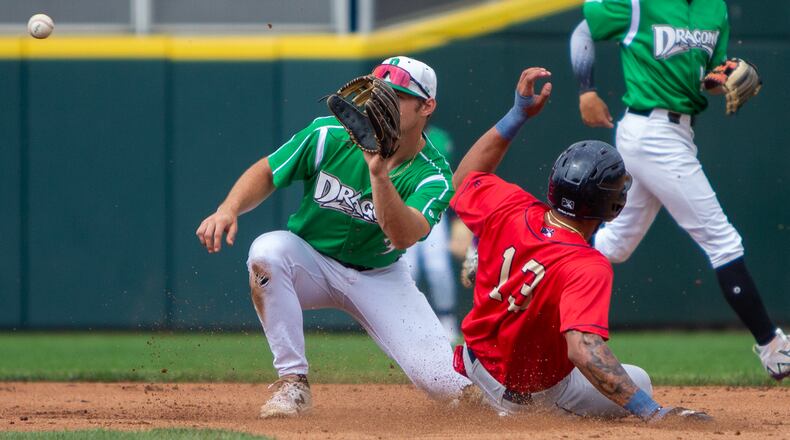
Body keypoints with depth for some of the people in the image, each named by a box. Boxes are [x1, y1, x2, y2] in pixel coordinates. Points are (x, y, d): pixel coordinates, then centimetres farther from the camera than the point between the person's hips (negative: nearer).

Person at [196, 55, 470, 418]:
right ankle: (292, 381, -26)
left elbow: (403, 237, -37)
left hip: (379, 277, -1)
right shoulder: (330, 136, -15)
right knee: (268, 250, -37)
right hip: (311, 262, 1)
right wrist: (229, 209, -22)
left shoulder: (433, 177, -18)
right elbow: (266, 173, -3)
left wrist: (379, 174, -49)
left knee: (445, 385, -21)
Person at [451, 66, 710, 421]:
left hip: (478, 365, 5)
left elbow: (464, 179, 4)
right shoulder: (588, 268, -36)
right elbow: (583, 349, -49)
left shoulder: (509, 208, -19)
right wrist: (652, 413, -51)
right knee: (637, 382, 18)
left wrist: (518, 114, 3)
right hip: (539, 390, -5)